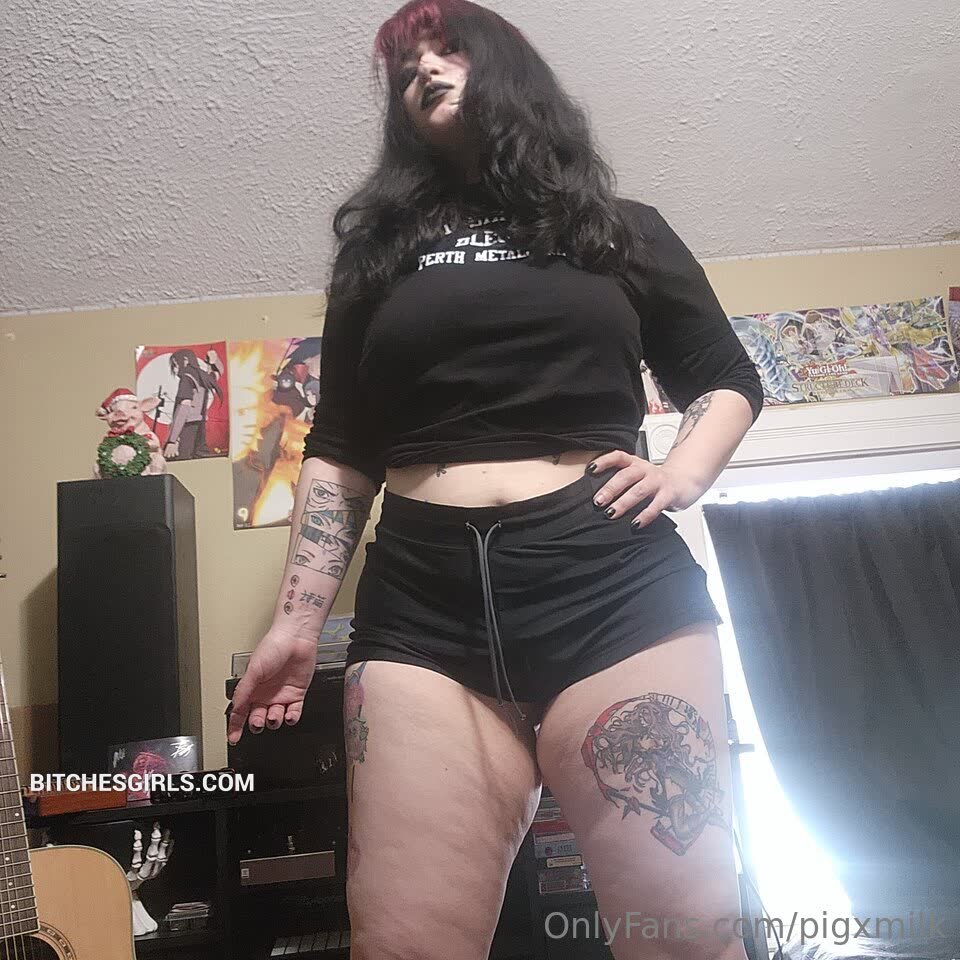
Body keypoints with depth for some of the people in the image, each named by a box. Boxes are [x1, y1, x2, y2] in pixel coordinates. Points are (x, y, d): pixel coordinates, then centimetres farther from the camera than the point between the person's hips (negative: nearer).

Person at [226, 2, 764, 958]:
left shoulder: (620, 229, 18)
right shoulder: (379, 250, 20)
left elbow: (729, 378, 23)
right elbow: (339, 452, 15)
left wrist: (684, 471, 2)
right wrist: (296, 619, 7)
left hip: (613, 582, 0)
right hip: (421, 604, 1)